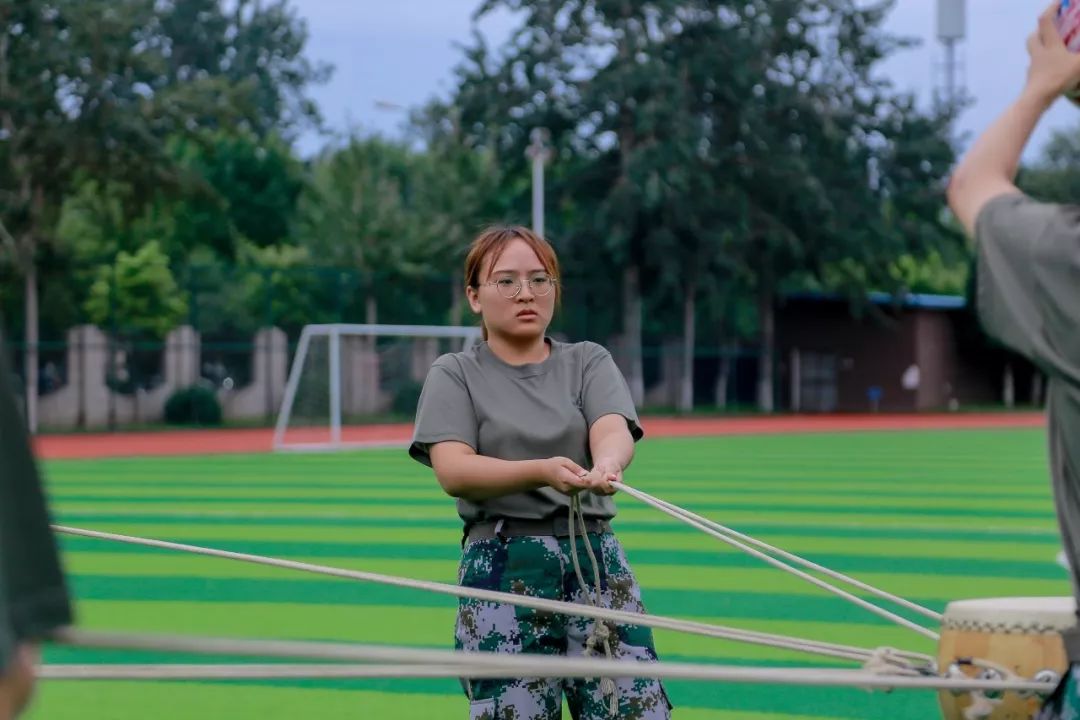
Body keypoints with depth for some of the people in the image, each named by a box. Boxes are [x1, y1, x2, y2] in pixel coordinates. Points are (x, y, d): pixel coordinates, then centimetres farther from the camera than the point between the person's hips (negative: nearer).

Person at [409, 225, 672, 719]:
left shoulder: (589, 362, 11)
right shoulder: (455, 375, 6)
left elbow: (613, 430, -9)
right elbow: (452, 470, -11)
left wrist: (606, 466, -34)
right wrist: (542, 472, -28)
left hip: (596, 563, 2)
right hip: (502, 572, -2)